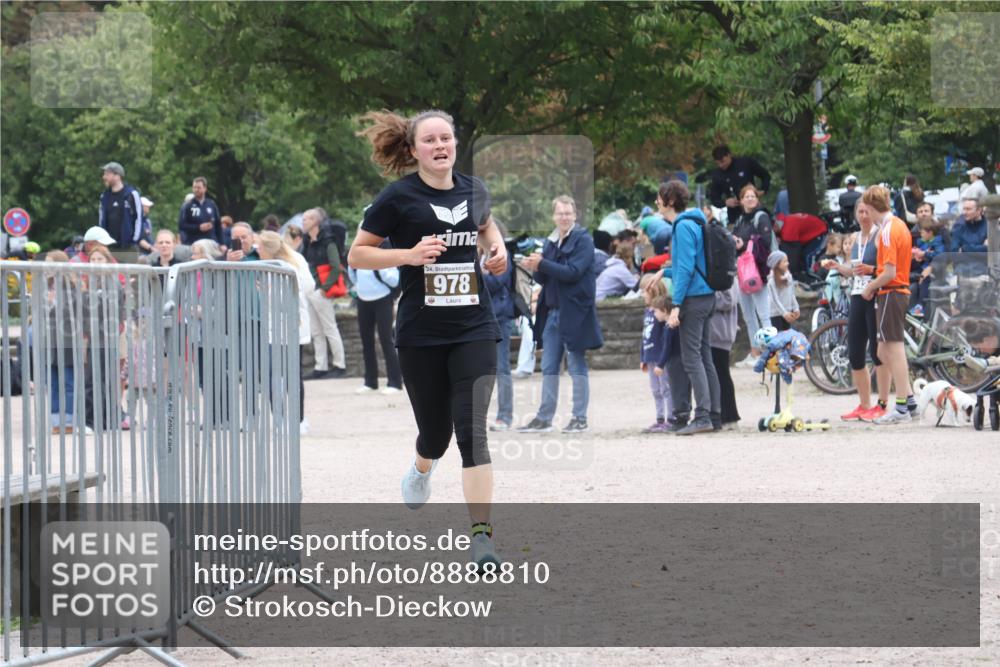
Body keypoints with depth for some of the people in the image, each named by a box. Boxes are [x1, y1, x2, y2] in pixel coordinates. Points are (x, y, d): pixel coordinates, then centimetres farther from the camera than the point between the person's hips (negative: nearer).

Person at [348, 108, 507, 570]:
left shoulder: (473, 191, 6)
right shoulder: (399, 198, -6)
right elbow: (356, 255, -3)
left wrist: (498, 248, 9)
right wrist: (408, 255, -17)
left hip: (474, 328, 2)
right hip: (421, 333, -2)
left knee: (472, 431, -12)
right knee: (436, 432, 9)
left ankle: (481, 534, -16)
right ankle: (421, 470, 47)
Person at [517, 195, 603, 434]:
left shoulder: (583, 240, -7)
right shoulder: (550, 242, 14)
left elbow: (573, 272, -18)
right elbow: (543, 278, 14)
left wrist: (541, 264, -20)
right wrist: (536, 268, -8)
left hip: (574, 312, -7)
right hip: (553, 311, 7)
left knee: (577, 366, -1)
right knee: (549, 367, 8)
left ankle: (580, 418, 4)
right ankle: (544, 418, 12)